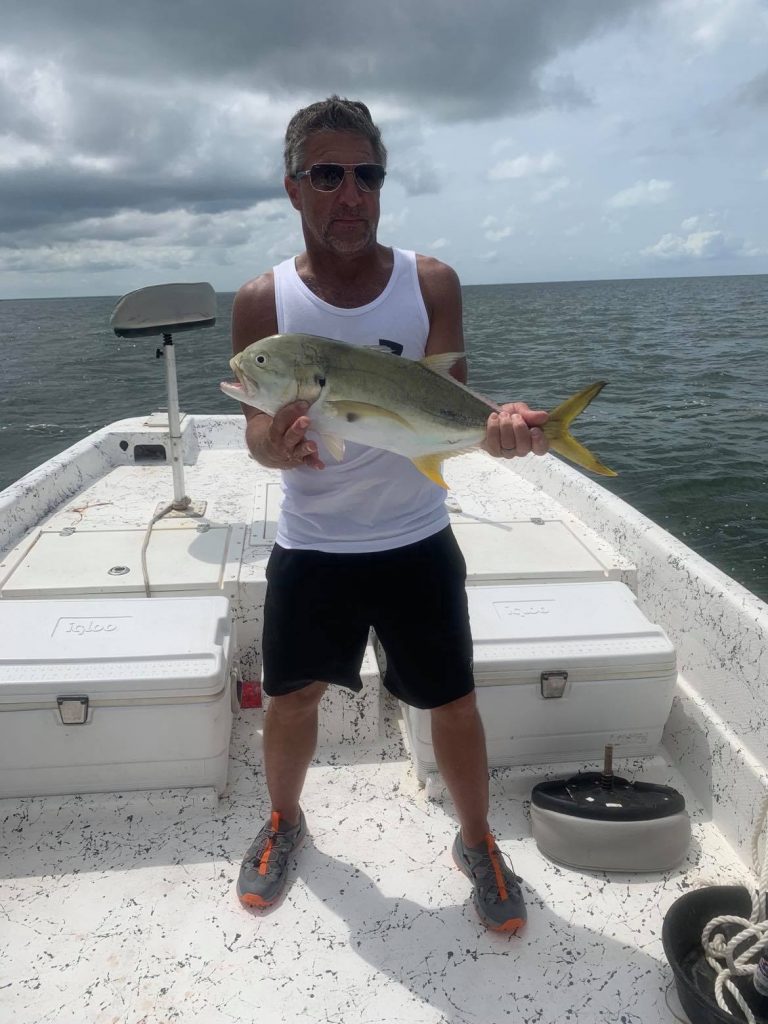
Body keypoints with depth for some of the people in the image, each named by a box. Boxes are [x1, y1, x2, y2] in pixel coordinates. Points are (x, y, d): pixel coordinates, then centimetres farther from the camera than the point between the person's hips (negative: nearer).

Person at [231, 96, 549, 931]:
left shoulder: (431, 284, -5)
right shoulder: (263, 302, -6)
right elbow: (257, 426, -10)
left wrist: (495, 424, -35)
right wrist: (279, 445, -35)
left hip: (417, 540, 0)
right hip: (309, 546, 1)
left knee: (453, 703, 9)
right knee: (291, 697, 15)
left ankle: (477, 842, 37)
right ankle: (284, 821, 46)